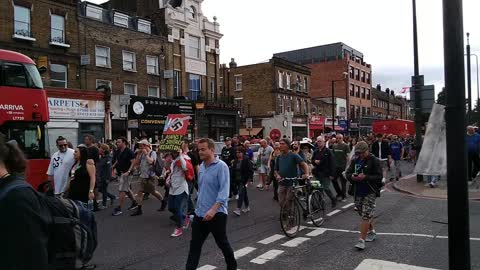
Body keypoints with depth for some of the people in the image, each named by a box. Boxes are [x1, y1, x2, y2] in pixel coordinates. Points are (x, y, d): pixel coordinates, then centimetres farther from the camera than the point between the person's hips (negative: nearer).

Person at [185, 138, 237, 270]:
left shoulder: (221, 166, -14)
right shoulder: (201, 166, 8)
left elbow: (224, 191, -22)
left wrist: (213, 210, -29)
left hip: (216, 214, -6)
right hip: (200, 213, 6)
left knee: (222, 243, 12)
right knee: (194, 245, 6)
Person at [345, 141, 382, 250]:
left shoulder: (374, 161, -8)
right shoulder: (355, 161, 9)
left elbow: (379, 177, -13)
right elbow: (347, 173, 10)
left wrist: (365, 177, -25)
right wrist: (352, 176, -13)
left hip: (370, 192, -6)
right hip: (358, 192, 6)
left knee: (366, 216, -10)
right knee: (364, 214, 18)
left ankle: (362, 240, -9)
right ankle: (372, 232, 40)